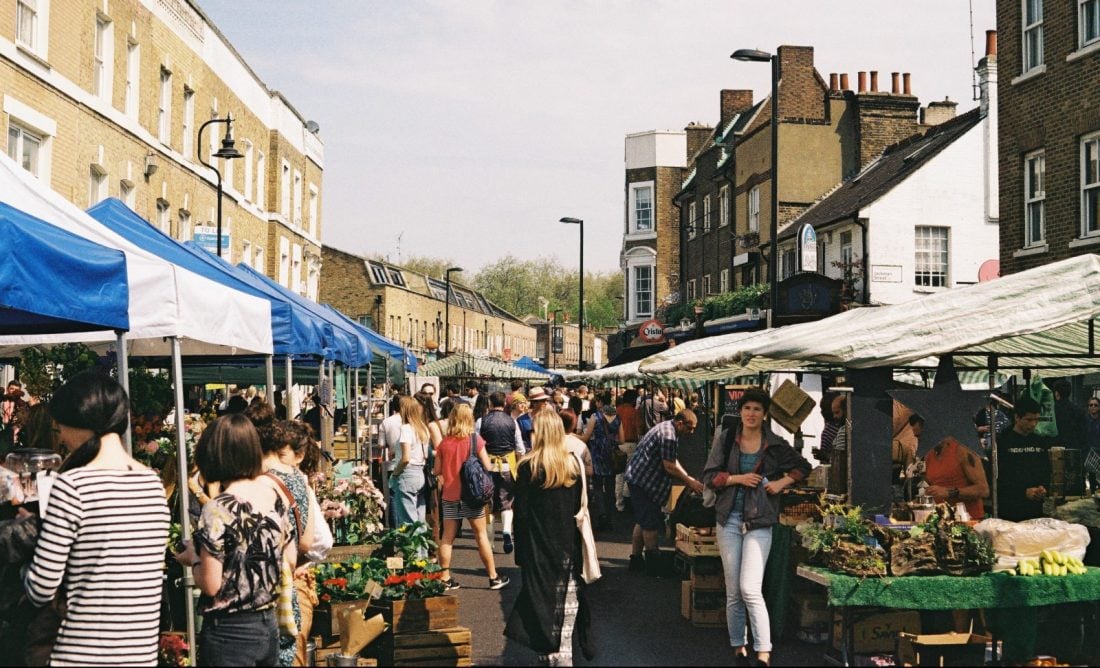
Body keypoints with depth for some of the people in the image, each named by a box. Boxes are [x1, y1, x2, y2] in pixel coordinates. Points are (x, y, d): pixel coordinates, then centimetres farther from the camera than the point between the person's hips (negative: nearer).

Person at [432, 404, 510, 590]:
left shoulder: (444, 442, -2)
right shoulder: (475, 440, -8)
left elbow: (437, 471, 2)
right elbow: (487, 467, -7)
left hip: (450, 495, 2)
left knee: (447, 537, 7)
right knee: (481, 535, 7)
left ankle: (445, 578, 9)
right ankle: (493, 577, 14)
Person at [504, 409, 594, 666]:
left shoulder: (529, 466, -11)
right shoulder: (573, 463, -1)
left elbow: (521, 512, -9)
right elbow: (579, 507, 6)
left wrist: (520, 551, -2)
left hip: (538, 547, -3)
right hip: (568, 545, 3)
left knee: (542, 597, 7)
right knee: (566, 603, 8)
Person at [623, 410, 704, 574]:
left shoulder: (668, 429, 13)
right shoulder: (668, 435, -21)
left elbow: (672, 460, 17)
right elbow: (669, 466, -21)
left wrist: (689, 479, 11)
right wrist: (690, 482, -13)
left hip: (638, 478, 11)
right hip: (643, 481, -11)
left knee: (643, 521, 15)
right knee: (651, 523, -4)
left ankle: (636, 559, 20)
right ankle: (653, 564, 2)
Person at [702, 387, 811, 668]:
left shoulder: (775, 445, 0)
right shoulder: (725, 438, 1)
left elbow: (803, 467, 13)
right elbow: (709, 476, 0)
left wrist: (782, 482, -3)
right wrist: (738, 478, -14)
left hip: (759, 523, -2)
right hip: (729, 520, 2)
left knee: (750, 589, -14)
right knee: (733, 591, 7)